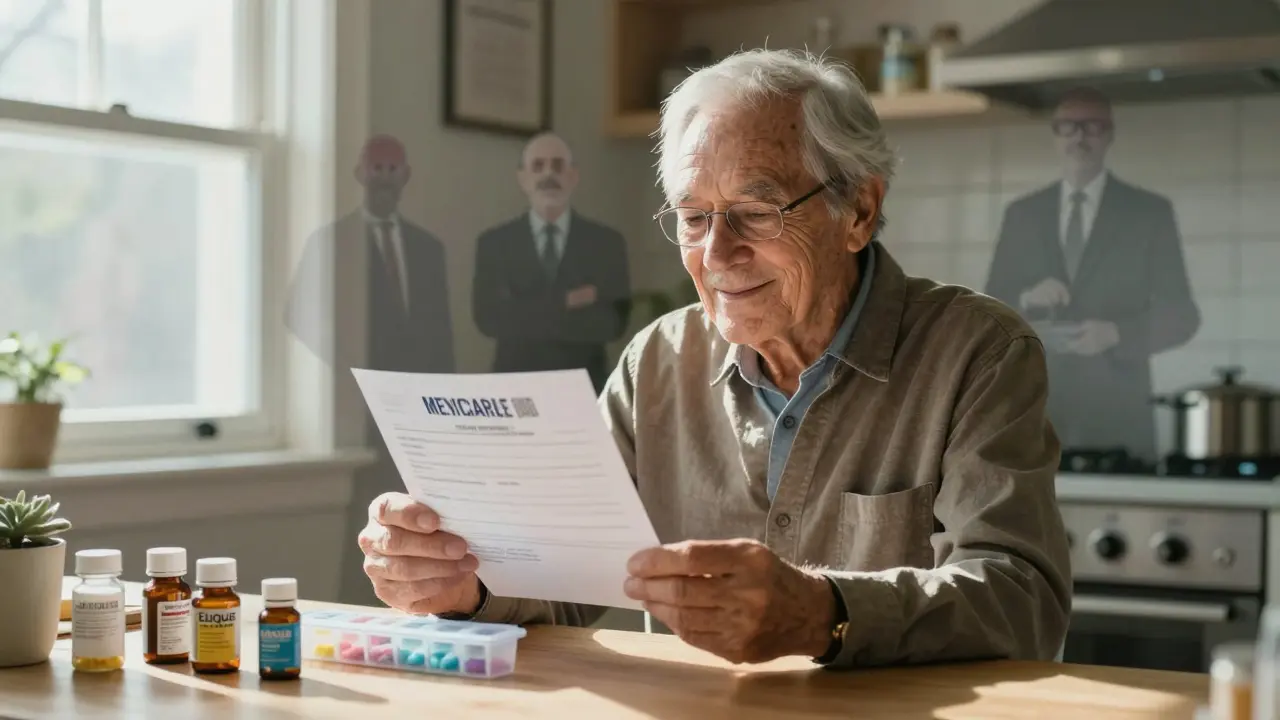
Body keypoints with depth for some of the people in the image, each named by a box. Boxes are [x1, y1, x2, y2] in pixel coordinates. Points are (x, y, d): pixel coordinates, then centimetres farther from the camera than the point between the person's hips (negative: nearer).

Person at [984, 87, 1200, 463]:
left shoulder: (1151, 212, 4)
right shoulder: (1021, 214, 11)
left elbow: (1180, 315, 2)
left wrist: (1115, 333, -15)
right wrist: (1025, 300, -12)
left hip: (1117, 414, -2)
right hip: (1037, 411, 2)